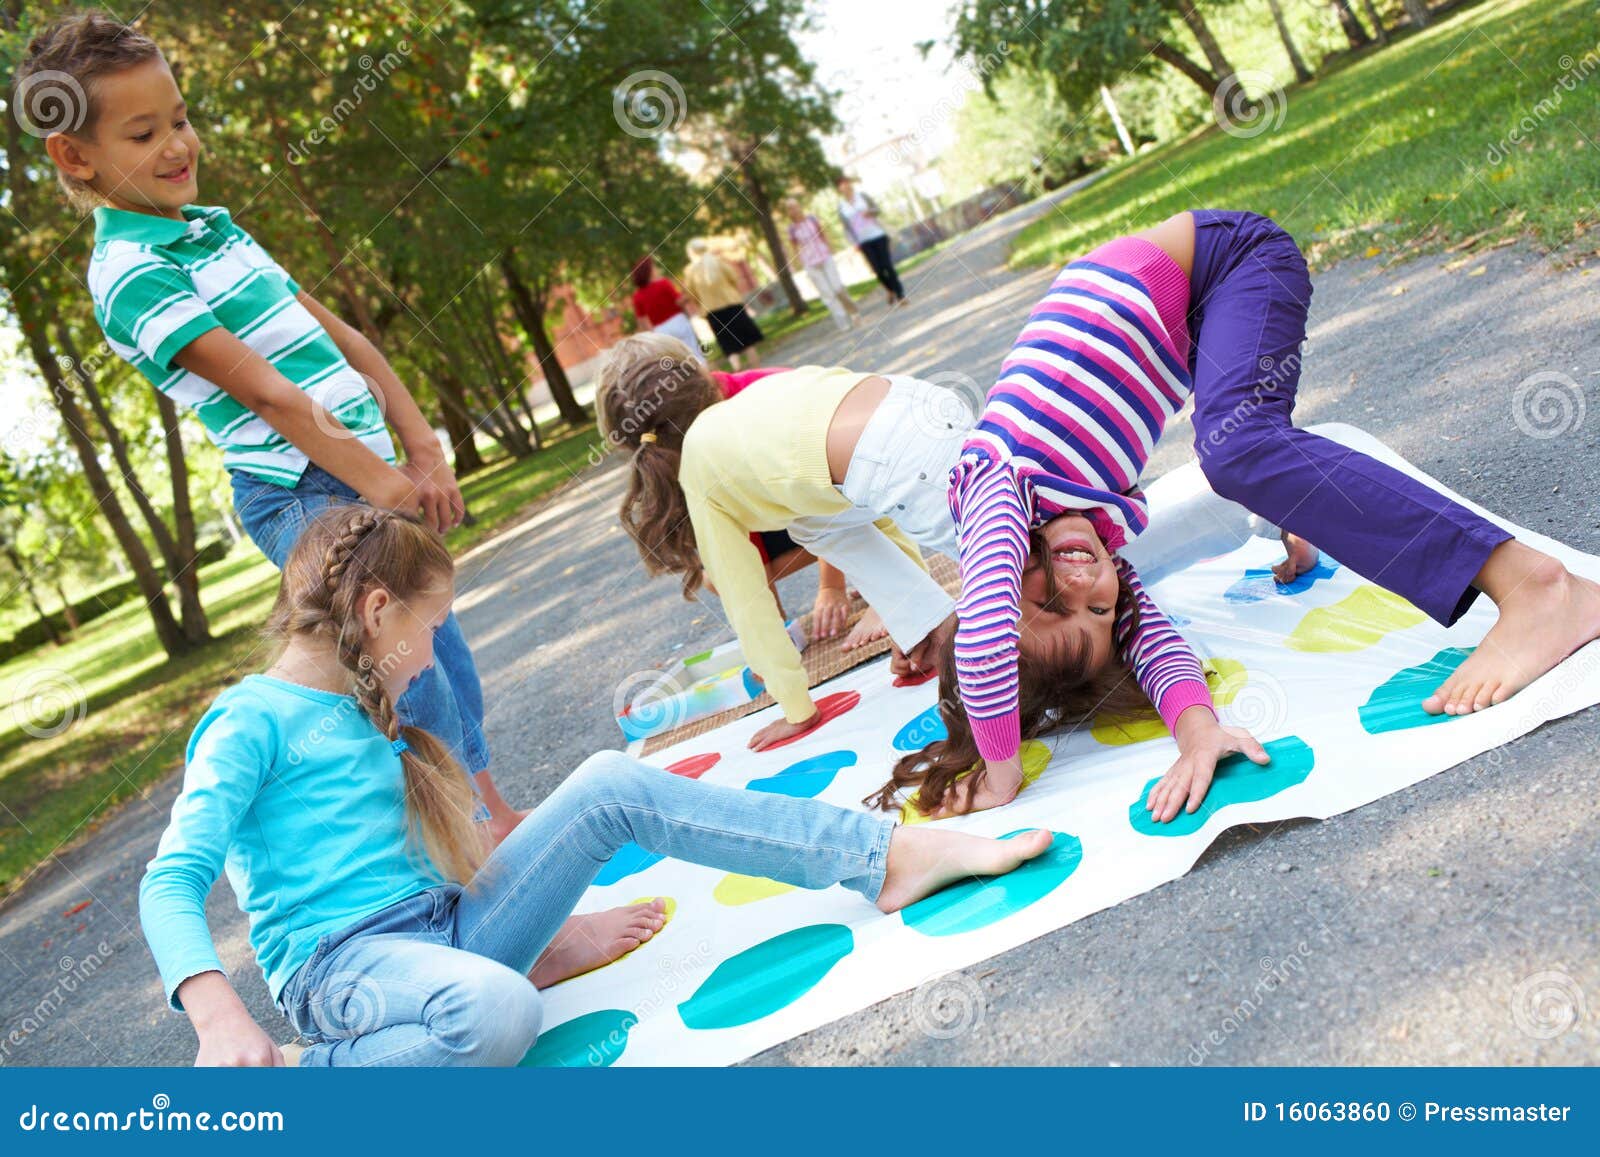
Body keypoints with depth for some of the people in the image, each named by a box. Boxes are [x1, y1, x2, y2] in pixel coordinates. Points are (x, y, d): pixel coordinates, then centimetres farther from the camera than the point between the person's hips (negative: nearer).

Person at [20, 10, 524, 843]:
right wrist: (377, 480, -16)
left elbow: (336, 337, 13)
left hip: (369, 476, 9)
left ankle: (491, 809, 27)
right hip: (304, 493, -9)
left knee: (440, 644, 14)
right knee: (414, 680, -9)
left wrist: (422, 451, 6)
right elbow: (266, 394, -17)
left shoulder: (215, 227, 16)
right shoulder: (129, 273, -11)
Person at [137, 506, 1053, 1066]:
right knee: (496, 1010, -42)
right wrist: (221, 1020, -30)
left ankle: (884, 855, -10)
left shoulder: (362, 715, 19)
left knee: (609, 786, -8)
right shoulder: (249, 722, -6)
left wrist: (543, 922, 19)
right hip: (340, 959, -8)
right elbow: (173, 883, -13)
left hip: (446, 924, 8)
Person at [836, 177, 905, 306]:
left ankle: (900, 295, 1)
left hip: (878, 235, 0)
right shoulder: (841, 206, 2)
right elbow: (846, 227, 3)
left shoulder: (862, 196, 3)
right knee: (878, 270, -5)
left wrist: (869, 211, -15)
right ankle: (890, 290, 21)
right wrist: (855, 243, -6)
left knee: (887, 266, -6)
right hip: (864, 241, 0)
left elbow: (876, 209, 7)